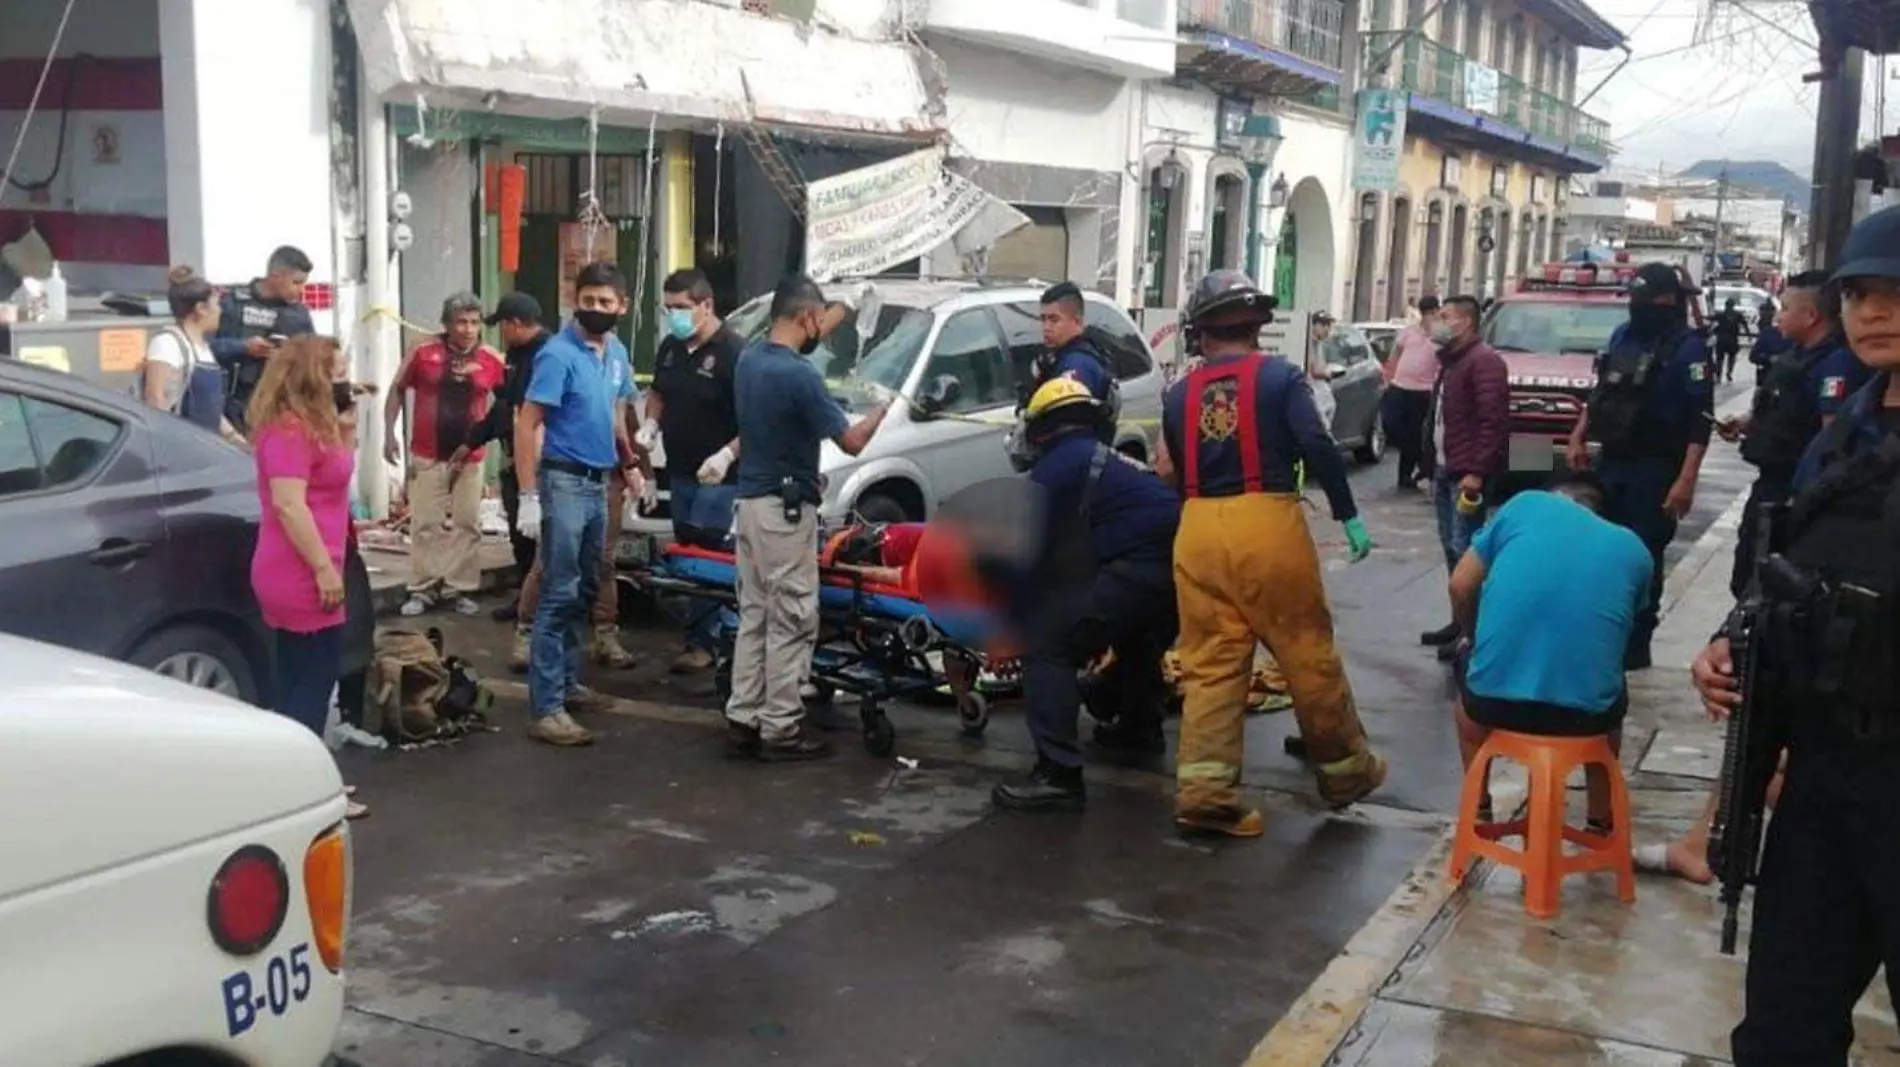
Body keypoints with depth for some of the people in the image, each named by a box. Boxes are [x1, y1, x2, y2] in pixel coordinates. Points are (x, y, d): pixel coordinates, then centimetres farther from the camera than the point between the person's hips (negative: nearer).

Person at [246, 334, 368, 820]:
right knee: (314, 678, -5)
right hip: (302, 576, -11)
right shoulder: (288, 430, -18)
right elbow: (289, 505, -25)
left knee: (298, 679, 14)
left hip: (300, 574, 11)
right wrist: (323, 568, -24)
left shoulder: (309, 426, 15)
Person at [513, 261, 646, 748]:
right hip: (564, 482, -8)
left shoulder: (617, 353, 10)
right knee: (560, 595, -10)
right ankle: (545, 709, -9)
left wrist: (630, 463, 21)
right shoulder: (558, 355, -14)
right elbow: (527, 425, -17)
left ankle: (568, 681, 28)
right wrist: (529, 497, -22)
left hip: (598, 483, 8)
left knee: (584, 592, 15)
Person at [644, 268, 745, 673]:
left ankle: (703, 641, -5)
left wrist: (727, 454, -27)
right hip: (680, 469, 8)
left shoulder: (733, 352, -15)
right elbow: (657, 394, 25)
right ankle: (706, 632, 21)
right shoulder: (671, 347, 10)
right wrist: (649, 427, 5)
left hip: (718, 474, -8)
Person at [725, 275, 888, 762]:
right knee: (791, 622, -1)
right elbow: (851, 442, -13)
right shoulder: (800, 375, -20)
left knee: (753, 616, 13)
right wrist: (883, 407, 5)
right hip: (786, 508, -9)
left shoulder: (750, 356, 5)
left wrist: (841, 312, 32)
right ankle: (781, 729, 3)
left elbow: (799, 340, 29)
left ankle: (742, 720, 16)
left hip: (750, 501, 9)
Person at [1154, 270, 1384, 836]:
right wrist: (1350, 516, -6)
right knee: (1308, 653, 9)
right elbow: (1317, 447, -10)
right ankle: (1346, 770, 24)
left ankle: (1204, 790, -1)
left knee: (1209, 665, 7)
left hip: (1198, 530, 3)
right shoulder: (1279, 377, 1)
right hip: (1267, 522, -3)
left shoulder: (1179, 395, 13)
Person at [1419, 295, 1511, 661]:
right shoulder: (1450, 360, 18)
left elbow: (1494, 421, -20)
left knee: (1466, 550, -9)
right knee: (1451, 548, 12)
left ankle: (1474, 630, -5)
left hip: (1467, 474, -10)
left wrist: (1476, 473, -24)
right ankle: (1460, 621, 20)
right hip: (1444, 470, 10)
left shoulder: (1484, 361, -13)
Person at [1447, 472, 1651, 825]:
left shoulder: (1526, 503, 11)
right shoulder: (1633, 549, 15)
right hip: (1587, 712, 1)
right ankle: (1601, 825, 43)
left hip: (1495, 700, -1)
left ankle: (1479, 812, 41)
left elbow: (1460, 586, 10)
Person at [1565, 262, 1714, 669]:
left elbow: (1701, 420, -16)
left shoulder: (1688, 347, -11)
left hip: (1654, 469, -7)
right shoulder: (1623, 334, 10)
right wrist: (1577, 437, 15)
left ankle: (1634, 646, 6)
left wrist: (1686, 479, -23)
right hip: (1612, 462, 7)